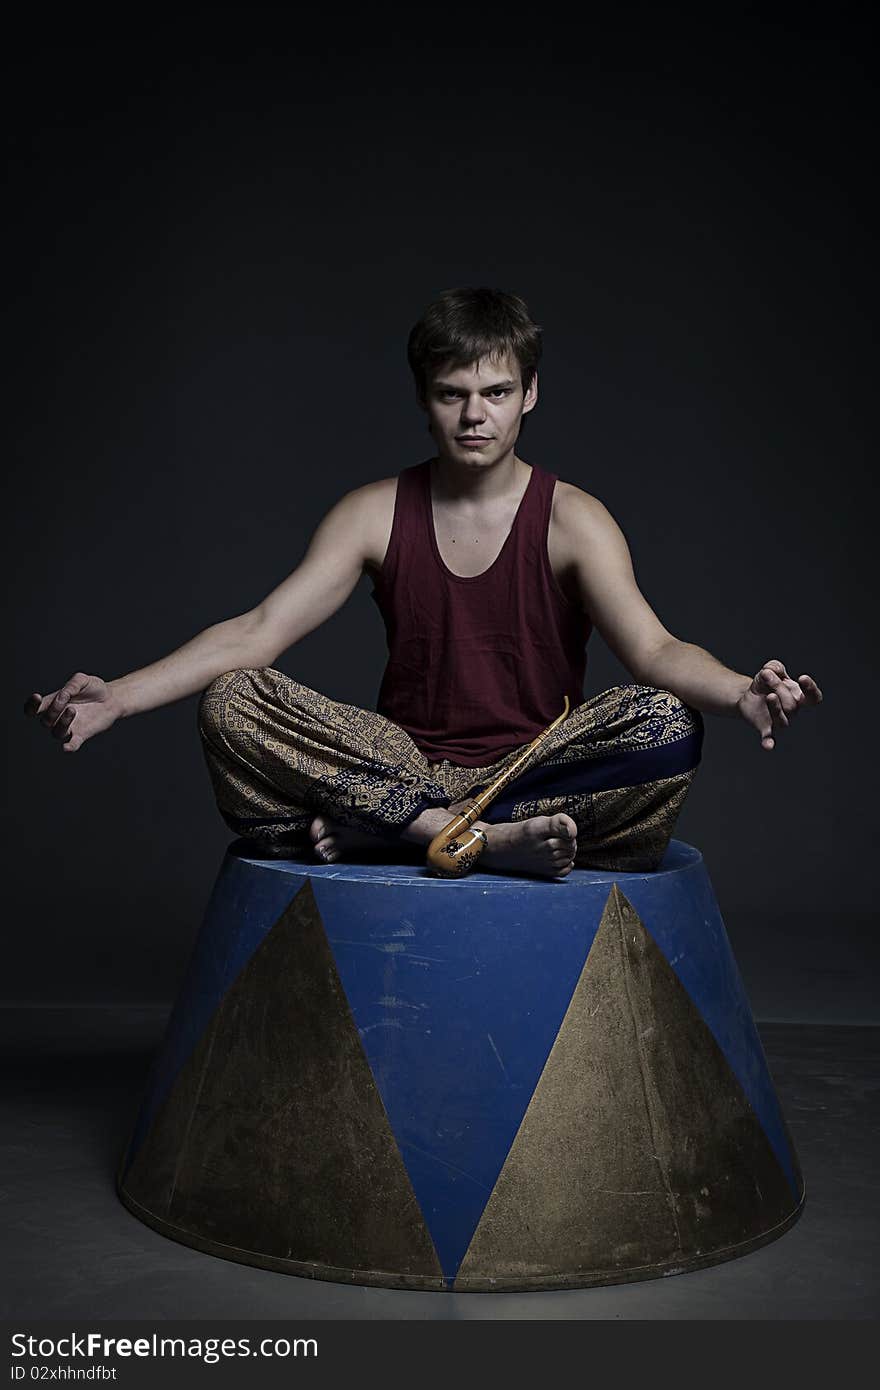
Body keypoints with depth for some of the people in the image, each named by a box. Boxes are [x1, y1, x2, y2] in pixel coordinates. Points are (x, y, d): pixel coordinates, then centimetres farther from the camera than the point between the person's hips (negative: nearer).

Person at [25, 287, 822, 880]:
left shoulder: (572, 520, -2)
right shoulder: (376, 514, 4)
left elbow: (654, 650, -17)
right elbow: (262, 630, -5)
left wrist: (742, 694, -41)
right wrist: (120, 696, -20)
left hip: (540, 769, -1)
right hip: (409, 765, 2)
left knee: (667, 725, -32)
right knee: (231, 704, -21)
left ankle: (369, 831, -30)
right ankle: (491, 839, -29)